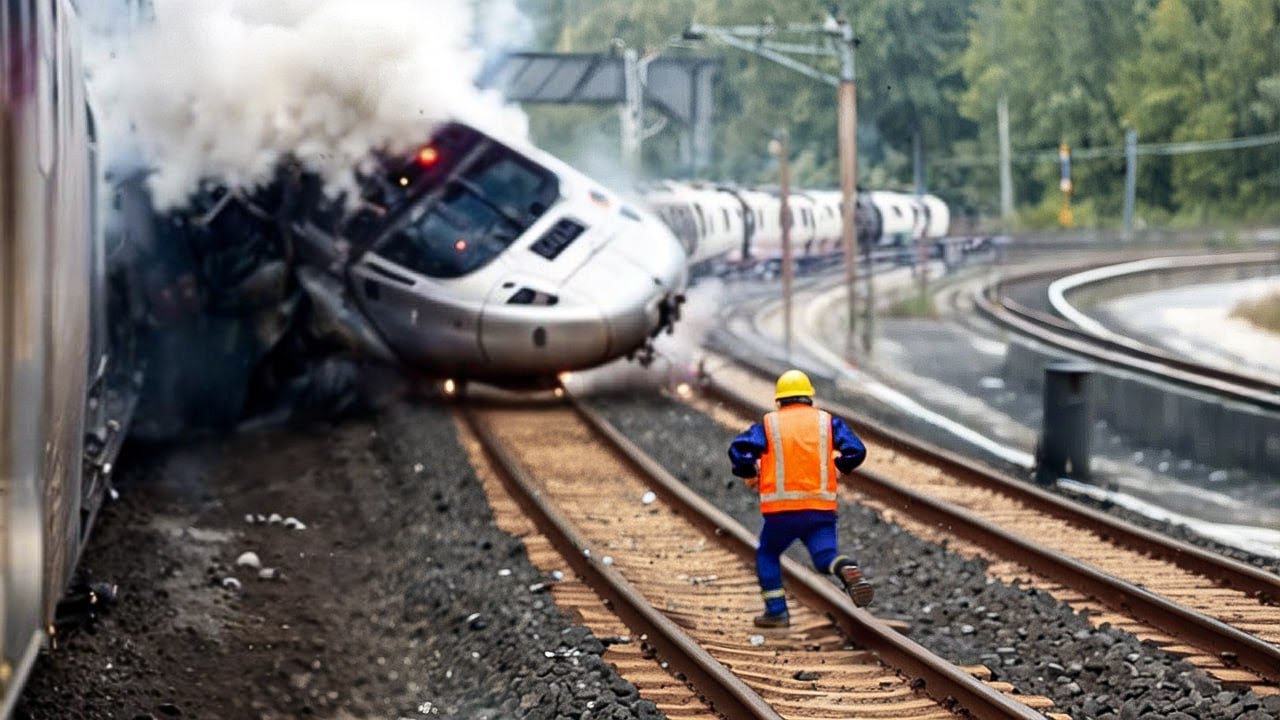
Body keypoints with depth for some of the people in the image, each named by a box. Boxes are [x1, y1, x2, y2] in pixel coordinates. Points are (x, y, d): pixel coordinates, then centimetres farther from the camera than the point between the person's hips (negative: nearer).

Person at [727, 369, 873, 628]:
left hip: (781, 509, -1)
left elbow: (739, 450, -8)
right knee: (826, 554, -5)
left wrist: (749, 475, 11)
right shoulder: (827, 421, 10)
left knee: (767, 554, 20)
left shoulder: (769, 424, 6)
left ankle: (777, 611, 12)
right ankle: (848, 570, -39)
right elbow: (856, 451, 0)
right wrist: (837, 468, 19)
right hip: (821, 507, 1)